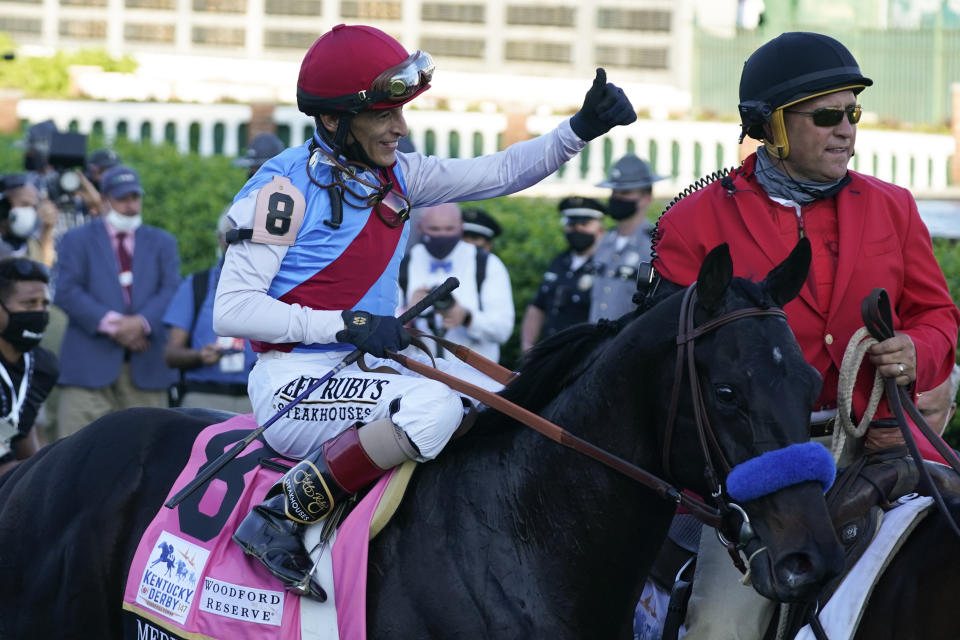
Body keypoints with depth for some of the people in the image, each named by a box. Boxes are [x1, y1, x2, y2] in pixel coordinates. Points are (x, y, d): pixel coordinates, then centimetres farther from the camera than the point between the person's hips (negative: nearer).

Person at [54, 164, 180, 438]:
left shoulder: (162, 242, 17)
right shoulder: (77, 240, 10)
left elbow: (172, 290, 3)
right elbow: (66, 291, -3)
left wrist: (142, 322, -16)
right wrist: (111, 323, -15)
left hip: (146, 366, 2)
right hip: (90, 364, -2)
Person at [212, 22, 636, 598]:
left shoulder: (395, 176, 10)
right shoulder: (287, 188, -13)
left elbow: (498, 174, 13)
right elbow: (232, 310, -17)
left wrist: (580, 130, -3)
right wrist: (348, 325, -22)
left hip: (375, 366, 9)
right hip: (297, 380, -9)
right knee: (432, 407, -33)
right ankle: (282, 518, -26)